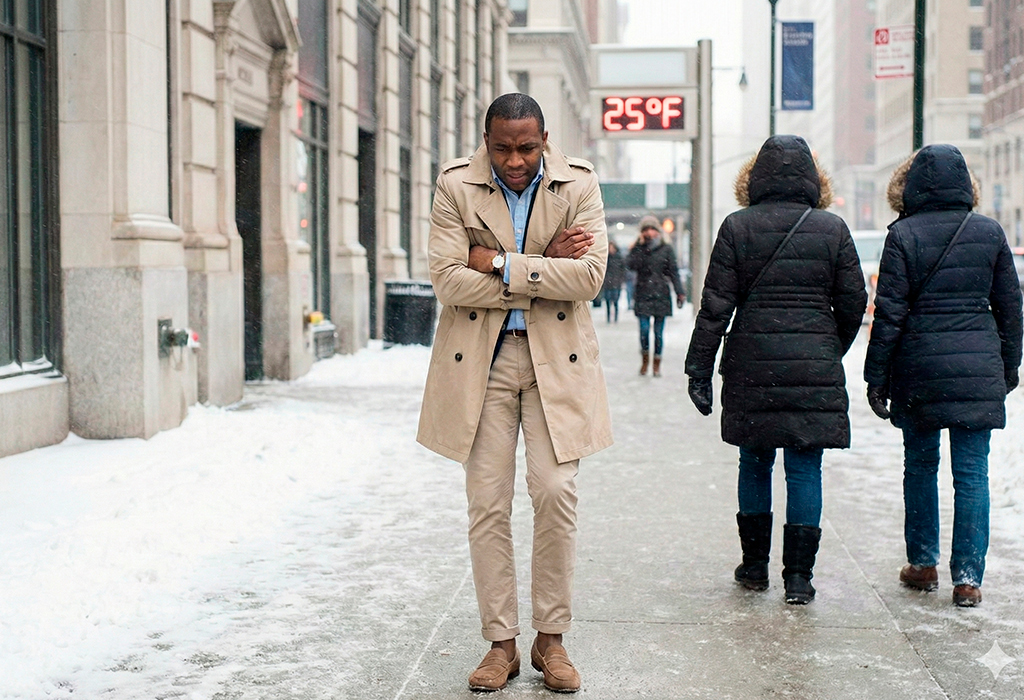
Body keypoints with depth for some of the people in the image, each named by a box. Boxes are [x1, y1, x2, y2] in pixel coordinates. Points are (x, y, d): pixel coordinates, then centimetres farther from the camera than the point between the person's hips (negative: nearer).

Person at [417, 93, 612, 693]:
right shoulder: (456, 186, -2)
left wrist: (499, 265, -14)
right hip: (481, 360, 0)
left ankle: (551, 638, 11)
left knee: (556, 493, -4)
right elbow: (448, 280, -11)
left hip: (556, 358, 0)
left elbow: (589, 276, -12)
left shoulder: (579, 183, -1)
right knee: (488, 502, 1)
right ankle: (502, 642, 12)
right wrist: (543, 267, -11)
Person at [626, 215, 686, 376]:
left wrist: (680, 292, -2)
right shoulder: (638, 248, 8)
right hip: (643, 295, 0)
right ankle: (645, 358, 13)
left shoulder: (666, 249, 6)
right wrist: (639, 247, -12)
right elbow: (630, 265, -10)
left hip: (661, 295, 0)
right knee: (644, 329, -9)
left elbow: (673, 271, 5)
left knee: (659, 331, 1)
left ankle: (657, 364, 13)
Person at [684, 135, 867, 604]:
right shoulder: (833, 229, 1)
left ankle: (755, 566, 22)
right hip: (816, 371, 0)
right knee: (804, 469, 5)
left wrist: (699, 369, 1)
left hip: (751, 367, 0)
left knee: (754, 464, 14)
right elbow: (853, 303, 5)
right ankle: (799, 576, 6)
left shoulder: (737, 227, -2)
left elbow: (715, 306, -4)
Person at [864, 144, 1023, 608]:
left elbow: (889, 313, -6)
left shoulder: (903, 235, -6)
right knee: (972, 473, 4)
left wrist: (876, 377, -1)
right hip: (979, 369, 1)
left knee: (920, 465, 14)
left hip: (920, 368, -1)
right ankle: (968, 577, 3)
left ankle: (923, 564, 21)